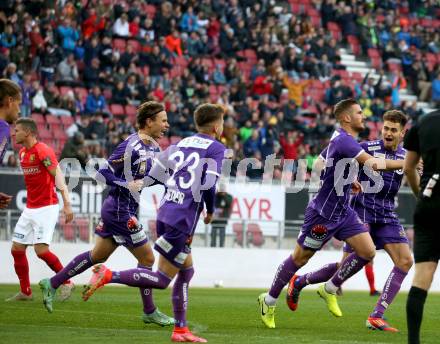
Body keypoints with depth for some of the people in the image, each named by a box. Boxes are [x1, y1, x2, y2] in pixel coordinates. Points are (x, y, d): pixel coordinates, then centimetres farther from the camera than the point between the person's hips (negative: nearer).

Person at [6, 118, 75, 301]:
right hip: (30, 209, 9)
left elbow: (58, 176, -19)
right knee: (17, 249, 4)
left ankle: (67, 282, 1)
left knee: (41, 250, -16)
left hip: (46, 208, -9)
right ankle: (25, 292, 13)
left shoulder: (43, 151, -15)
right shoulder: (22, 153, 12)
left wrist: (67, 203, -26)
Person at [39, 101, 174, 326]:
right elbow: (103, 173, -19)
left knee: (98, 255, 18)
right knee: (147, 258, -2)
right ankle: (149, 312, 10)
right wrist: (128, 185, -27)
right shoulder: (131, 147, -21)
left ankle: (51, 284, 28)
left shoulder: (152, 147, 8)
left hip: (115, 209, 10)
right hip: (120, 210, -10)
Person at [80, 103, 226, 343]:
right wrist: (210, 211, 1)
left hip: (166, 213, 8)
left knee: (187, 271, 19)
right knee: (162, 279, -4)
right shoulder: (217, 149, -4)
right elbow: (208, 187, -16)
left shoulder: (182, 144, 16)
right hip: (182, 220, -8)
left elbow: (154, 176, 12)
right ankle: (109, 276, -17)